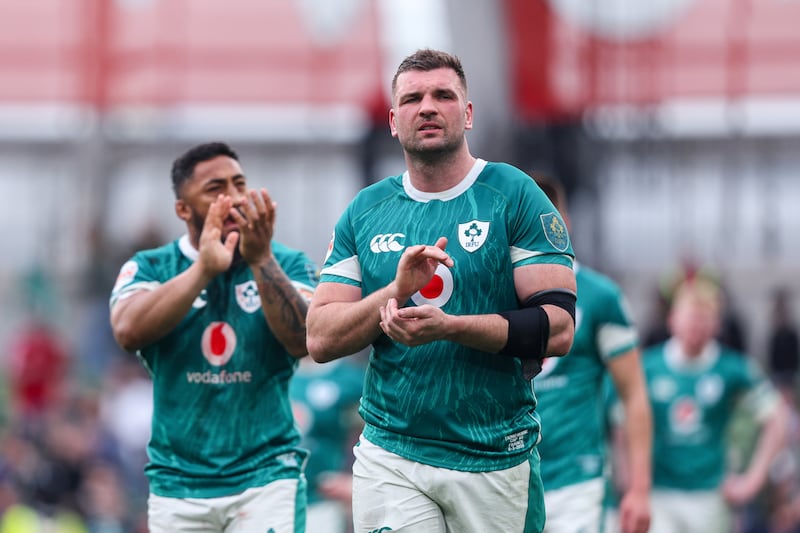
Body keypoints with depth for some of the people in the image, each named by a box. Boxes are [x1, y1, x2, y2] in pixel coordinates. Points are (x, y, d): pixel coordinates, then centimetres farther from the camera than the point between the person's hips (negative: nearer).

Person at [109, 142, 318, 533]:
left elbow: (303, 342, -13)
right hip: (178, 482, 1)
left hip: (266, 475, -1)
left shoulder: (287, 264, 4)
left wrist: (260, 260, -22)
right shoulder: (150, 267, 4)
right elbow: (128, 332, -16)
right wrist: (204, 267, -21)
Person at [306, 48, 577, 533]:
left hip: (496, 459, -2)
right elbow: (321, 339, 3)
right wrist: (398, 289, -14)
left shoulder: (514, 196, -2)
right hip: (390, 456, 2)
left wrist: (448, 327, -22)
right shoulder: (366, 212, 9)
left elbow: (558, 329, -9)